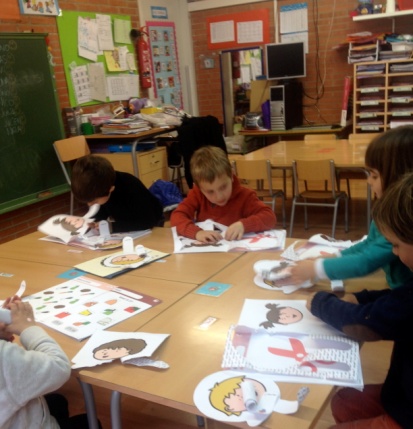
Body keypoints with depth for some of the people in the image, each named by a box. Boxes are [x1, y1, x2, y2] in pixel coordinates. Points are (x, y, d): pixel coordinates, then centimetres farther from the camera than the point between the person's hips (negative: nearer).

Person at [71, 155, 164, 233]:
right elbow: (101, 212, -6)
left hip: (148, 223, -6)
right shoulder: (98, 188, -21)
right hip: (124, 221, 6)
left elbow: (148, 222, -39)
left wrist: (112, 227, -42)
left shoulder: (131, 188, -39)